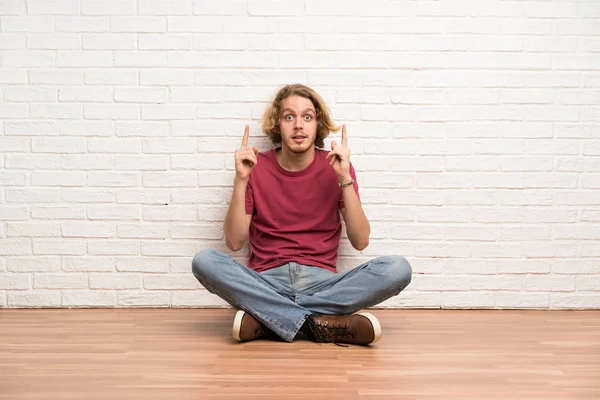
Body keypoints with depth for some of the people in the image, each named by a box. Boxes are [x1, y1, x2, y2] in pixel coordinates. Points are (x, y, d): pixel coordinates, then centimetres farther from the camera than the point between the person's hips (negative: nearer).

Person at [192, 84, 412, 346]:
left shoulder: (335, 167, 3)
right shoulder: (256, 168, 3)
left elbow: (360, 241, -4)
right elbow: (234, 242, -3)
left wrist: (345, 178, -13)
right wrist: (241, 179, -12)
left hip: (321, 282, 1)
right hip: (267, 282, 0)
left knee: (398, 269, -24)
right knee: (204, 261, -27)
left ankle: (265, 320, -24)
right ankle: (322, 323, -27)